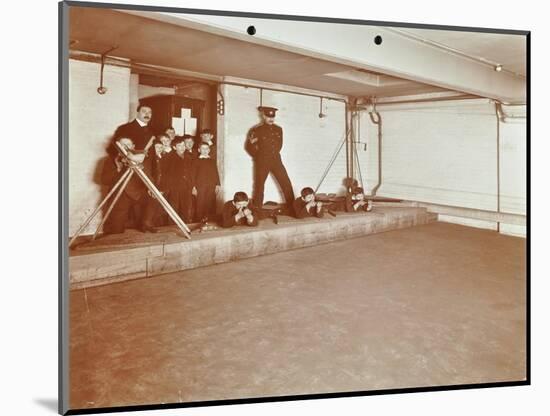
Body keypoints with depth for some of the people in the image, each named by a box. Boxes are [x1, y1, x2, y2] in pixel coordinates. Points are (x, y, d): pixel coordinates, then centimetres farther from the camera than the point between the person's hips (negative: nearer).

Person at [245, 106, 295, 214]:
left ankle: (292, 208, 7)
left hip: (276, 160, 4)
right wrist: (258, 156, 7)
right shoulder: (257, 130, -4)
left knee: (286, 184, -1)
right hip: (262, 162, -3)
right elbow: (248, 146, 2)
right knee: (259, 185, 2)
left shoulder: (278, 129, 8)